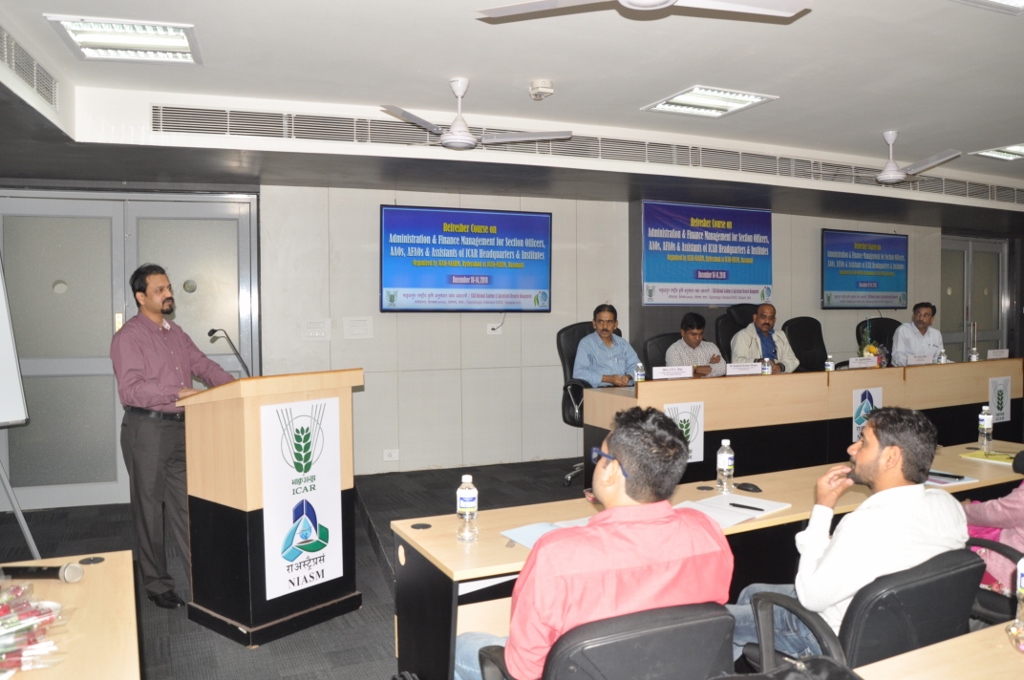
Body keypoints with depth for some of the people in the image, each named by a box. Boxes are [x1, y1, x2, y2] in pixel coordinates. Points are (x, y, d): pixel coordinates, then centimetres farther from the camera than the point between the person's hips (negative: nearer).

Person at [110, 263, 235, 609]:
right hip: (146, 429, -6)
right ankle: (157, 585, 18)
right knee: (149, 509, 6)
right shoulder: (128, 337, -10)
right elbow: (130, 390, -19)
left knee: (186, 504, 11)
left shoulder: (176, 333, 13)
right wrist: (177, 393, -25)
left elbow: (203, 365, 10)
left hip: (181, 426, 7)